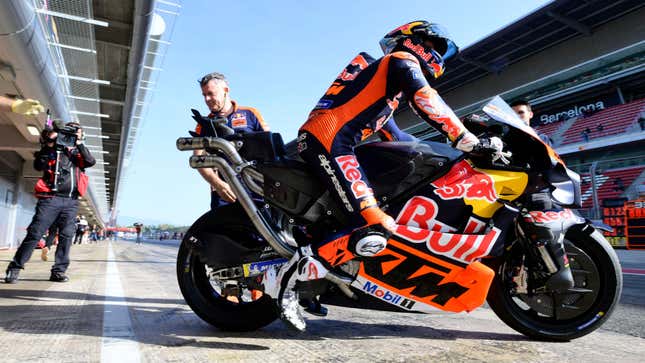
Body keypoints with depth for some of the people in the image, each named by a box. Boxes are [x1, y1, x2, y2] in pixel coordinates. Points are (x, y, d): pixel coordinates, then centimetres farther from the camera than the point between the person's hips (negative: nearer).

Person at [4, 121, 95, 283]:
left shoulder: (78, 153, 17)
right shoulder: (52, 150, 10)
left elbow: (91, 161, -3)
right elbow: (38, 166, -5)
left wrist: (79, 144, -8)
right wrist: (48, 145, -11)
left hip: (71, 202, 3)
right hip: (50, 199, -2)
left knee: (66, 236, -1)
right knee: (35, 233, -5)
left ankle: (58, 271, 4)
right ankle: (15, 268, 3)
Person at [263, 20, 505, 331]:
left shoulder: (383, 72, 35)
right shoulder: (402, 60, 7)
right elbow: (427, 103, -10)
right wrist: (470, 142, -9)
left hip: (318, 137, 10)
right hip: (329, 139, -10)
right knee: (375, 231, -22)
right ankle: (289, 273, -18)